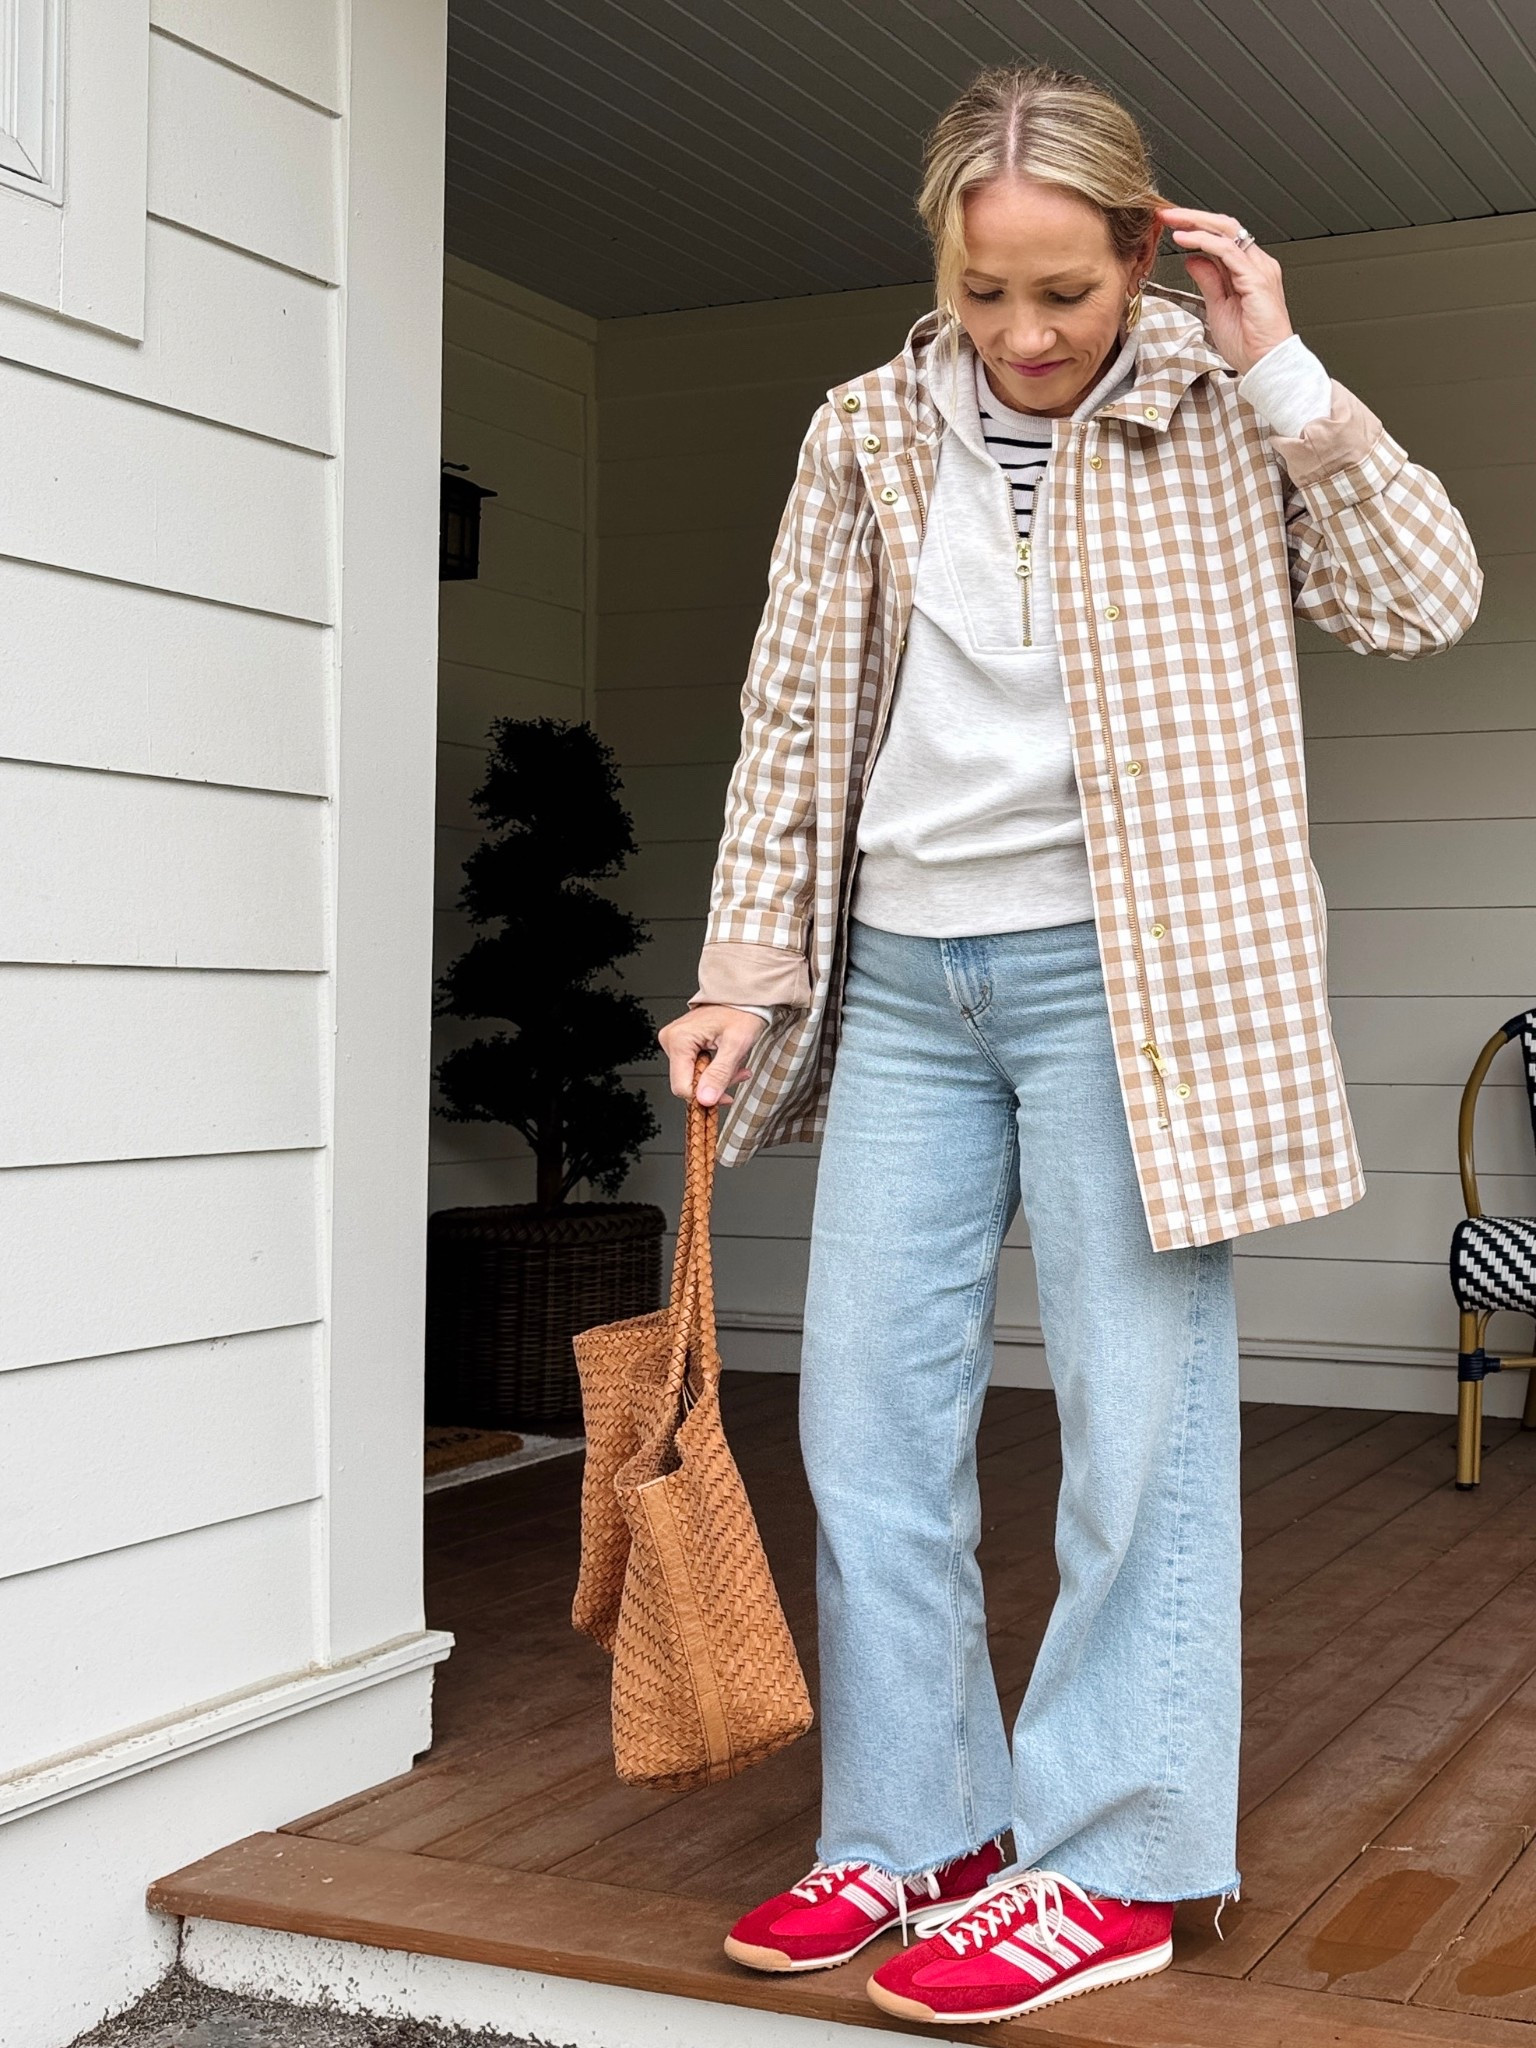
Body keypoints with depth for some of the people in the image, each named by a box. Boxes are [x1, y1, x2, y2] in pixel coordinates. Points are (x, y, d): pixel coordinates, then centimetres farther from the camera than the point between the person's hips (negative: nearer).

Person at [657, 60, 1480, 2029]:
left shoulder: (1218, 414, 4)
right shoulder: (866, 435, 9)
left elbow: (1427, 598, -4)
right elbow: (791, 718, 10)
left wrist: (1282, 367, -8)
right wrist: (747, 967, 4)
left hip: (1120, 969, -3)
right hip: (900, 970, 4)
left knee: (1138, 1414, -1)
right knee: (867, 1409, 5)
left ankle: (1115, 1865, 11)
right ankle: (910, 1829, 19)